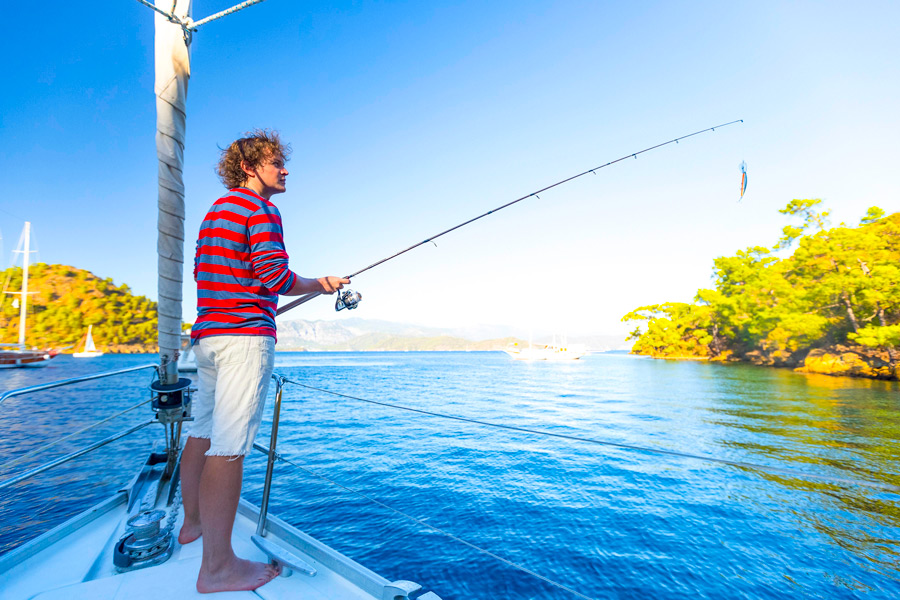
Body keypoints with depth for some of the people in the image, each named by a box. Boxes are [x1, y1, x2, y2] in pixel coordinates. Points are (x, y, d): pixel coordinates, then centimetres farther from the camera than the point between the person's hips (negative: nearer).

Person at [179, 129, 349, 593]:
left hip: (206, 336, 10)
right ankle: (217, 568, 0)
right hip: (245, 337, -10)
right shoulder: (260, 209, -7)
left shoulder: (214, 211, 22)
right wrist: (320, 285, -2)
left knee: (202, 435, 19)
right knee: (228, 448, -8)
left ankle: (193, 522, 37)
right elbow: (275, 279, -17)